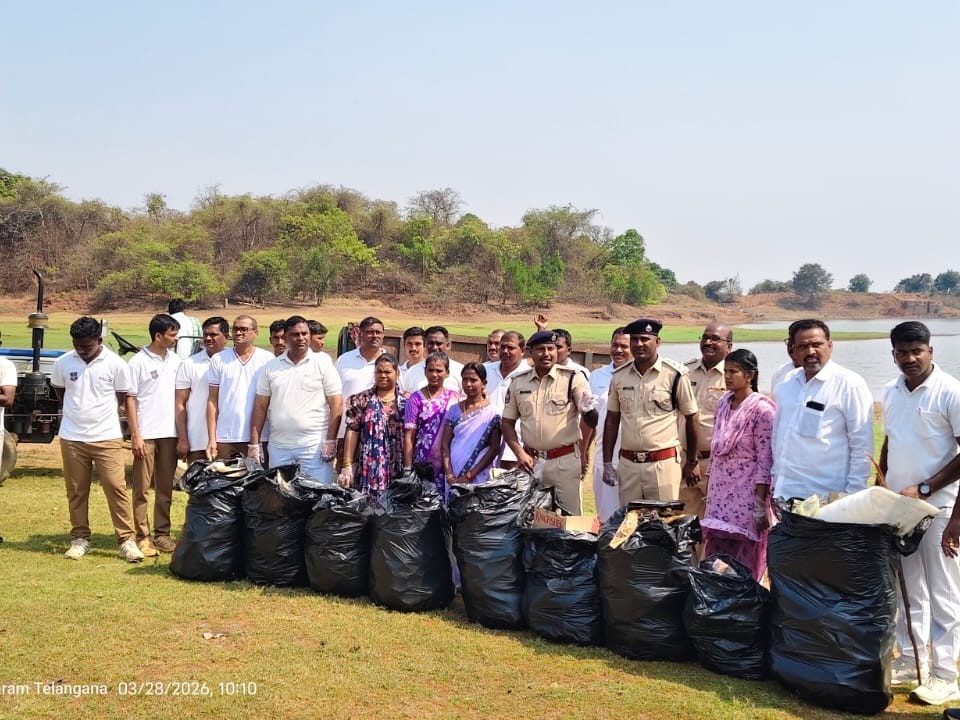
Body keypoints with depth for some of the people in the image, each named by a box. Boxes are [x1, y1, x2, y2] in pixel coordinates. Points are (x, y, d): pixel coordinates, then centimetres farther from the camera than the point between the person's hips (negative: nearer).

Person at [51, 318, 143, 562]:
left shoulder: (116, 364, -8)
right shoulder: (62, 363, -2)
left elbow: (122, 397, 5)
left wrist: (100, 412, 6)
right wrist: (79, 410, 10)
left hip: (107, 438, -2)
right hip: (72, 438, 2)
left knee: (116, 488, -5)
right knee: (76, 491, 10)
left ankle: (127, 540, 2)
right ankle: (80, 539, 22)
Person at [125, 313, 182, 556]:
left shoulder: (175, 360, 8)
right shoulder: (138, 362, -6)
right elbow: (130, 400, -6)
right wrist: (135, 435, -11)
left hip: (169, 434, 5)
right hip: (146, 435, -5)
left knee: (166, 488, 10)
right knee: (142, 488, 2)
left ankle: (162, 534, 18)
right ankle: (143, 537, 8)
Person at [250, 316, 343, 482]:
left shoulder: (323, 363, 0)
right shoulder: (271, 367, 9)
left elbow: (336, 404, -3)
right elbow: (260, 406, 10)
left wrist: (330, 441, -10)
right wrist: (254, 444, 5)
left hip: (314, 445, -3)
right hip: (278, 447, 3)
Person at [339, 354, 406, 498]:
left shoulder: (406, 402, 7)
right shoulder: (362, 400, 6)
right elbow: (352, 432, 2)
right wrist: (347, 466, -4)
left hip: (398, 471, 1)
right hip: (369, 469, 0)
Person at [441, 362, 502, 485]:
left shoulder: (491, 412, -2)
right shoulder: (454, 410, 8)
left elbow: (494, 449, -6)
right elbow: (445, 444, 5)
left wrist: (469, 476, -12)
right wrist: (449, 476, -7)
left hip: (478, 478, -3)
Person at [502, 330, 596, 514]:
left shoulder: (572, 378, -5)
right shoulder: (518, 382, 4)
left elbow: (592, 419, -11)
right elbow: (507, 422, 9)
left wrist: (589, 410, -34)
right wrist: (519, 453, -3)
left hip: (565, 460, -3)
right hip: (530, 460, 3)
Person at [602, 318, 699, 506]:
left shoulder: (675, 374, -4)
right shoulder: (619, 376, 7)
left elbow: (691, 418, 2)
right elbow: (611, 420, 12)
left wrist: (692, 462, 6)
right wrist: (607, 463, 8)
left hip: (664, 464, -4)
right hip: (627, 464, 4)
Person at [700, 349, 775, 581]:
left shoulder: (761, 409, -11)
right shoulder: (723, 403, 10)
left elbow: (765, 461, -13)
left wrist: (760, 505, -16)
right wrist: (709, 491, 15)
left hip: (746, 497, -6)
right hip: (720, 494, 7)